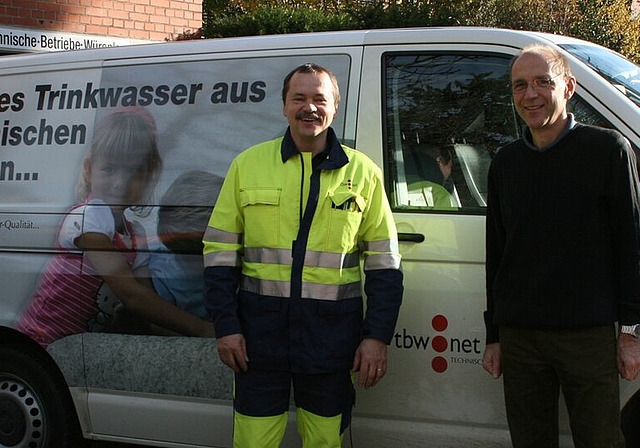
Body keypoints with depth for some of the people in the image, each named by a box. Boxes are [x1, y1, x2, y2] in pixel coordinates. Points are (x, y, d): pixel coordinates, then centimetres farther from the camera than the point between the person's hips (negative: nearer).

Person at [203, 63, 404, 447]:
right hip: (261, 330, 0)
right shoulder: (248, 164, 3)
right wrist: (226, 326, -1)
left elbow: (384, 262, 5)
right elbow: (220, 251, 5)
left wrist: (378, 336, -1)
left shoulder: (362, 172, 4)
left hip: (332, 337, 0)